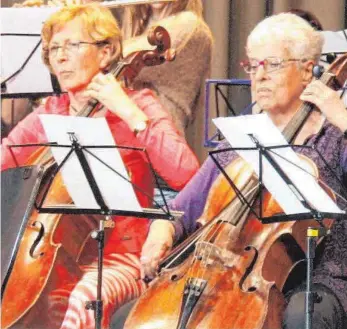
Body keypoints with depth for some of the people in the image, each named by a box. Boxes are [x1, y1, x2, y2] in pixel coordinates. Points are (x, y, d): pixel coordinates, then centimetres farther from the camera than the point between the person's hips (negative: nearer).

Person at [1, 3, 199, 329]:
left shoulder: (137, 106, 2)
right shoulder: (48, 115, 16)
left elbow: (186, 174, -15)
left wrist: (129, 113, -16)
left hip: (119, 258, -4)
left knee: (84, 299, -36)